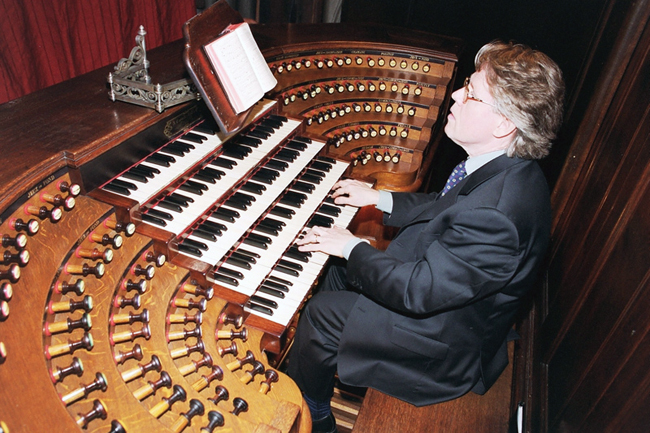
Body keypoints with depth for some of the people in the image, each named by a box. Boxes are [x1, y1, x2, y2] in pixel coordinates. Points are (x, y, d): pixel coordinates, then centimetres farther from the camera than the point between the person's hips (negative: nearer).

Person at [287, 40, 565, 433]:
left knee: (321, 313, -6)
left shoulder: (497, 214, -38)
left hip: (453, 344, -9)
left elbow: (419, 292, -33)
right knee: (344, 267, 12)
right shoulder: (502, 168, -7)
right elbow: (445, 207, 11)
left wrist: (353, 247, -20)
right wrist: (380, 198, 8)